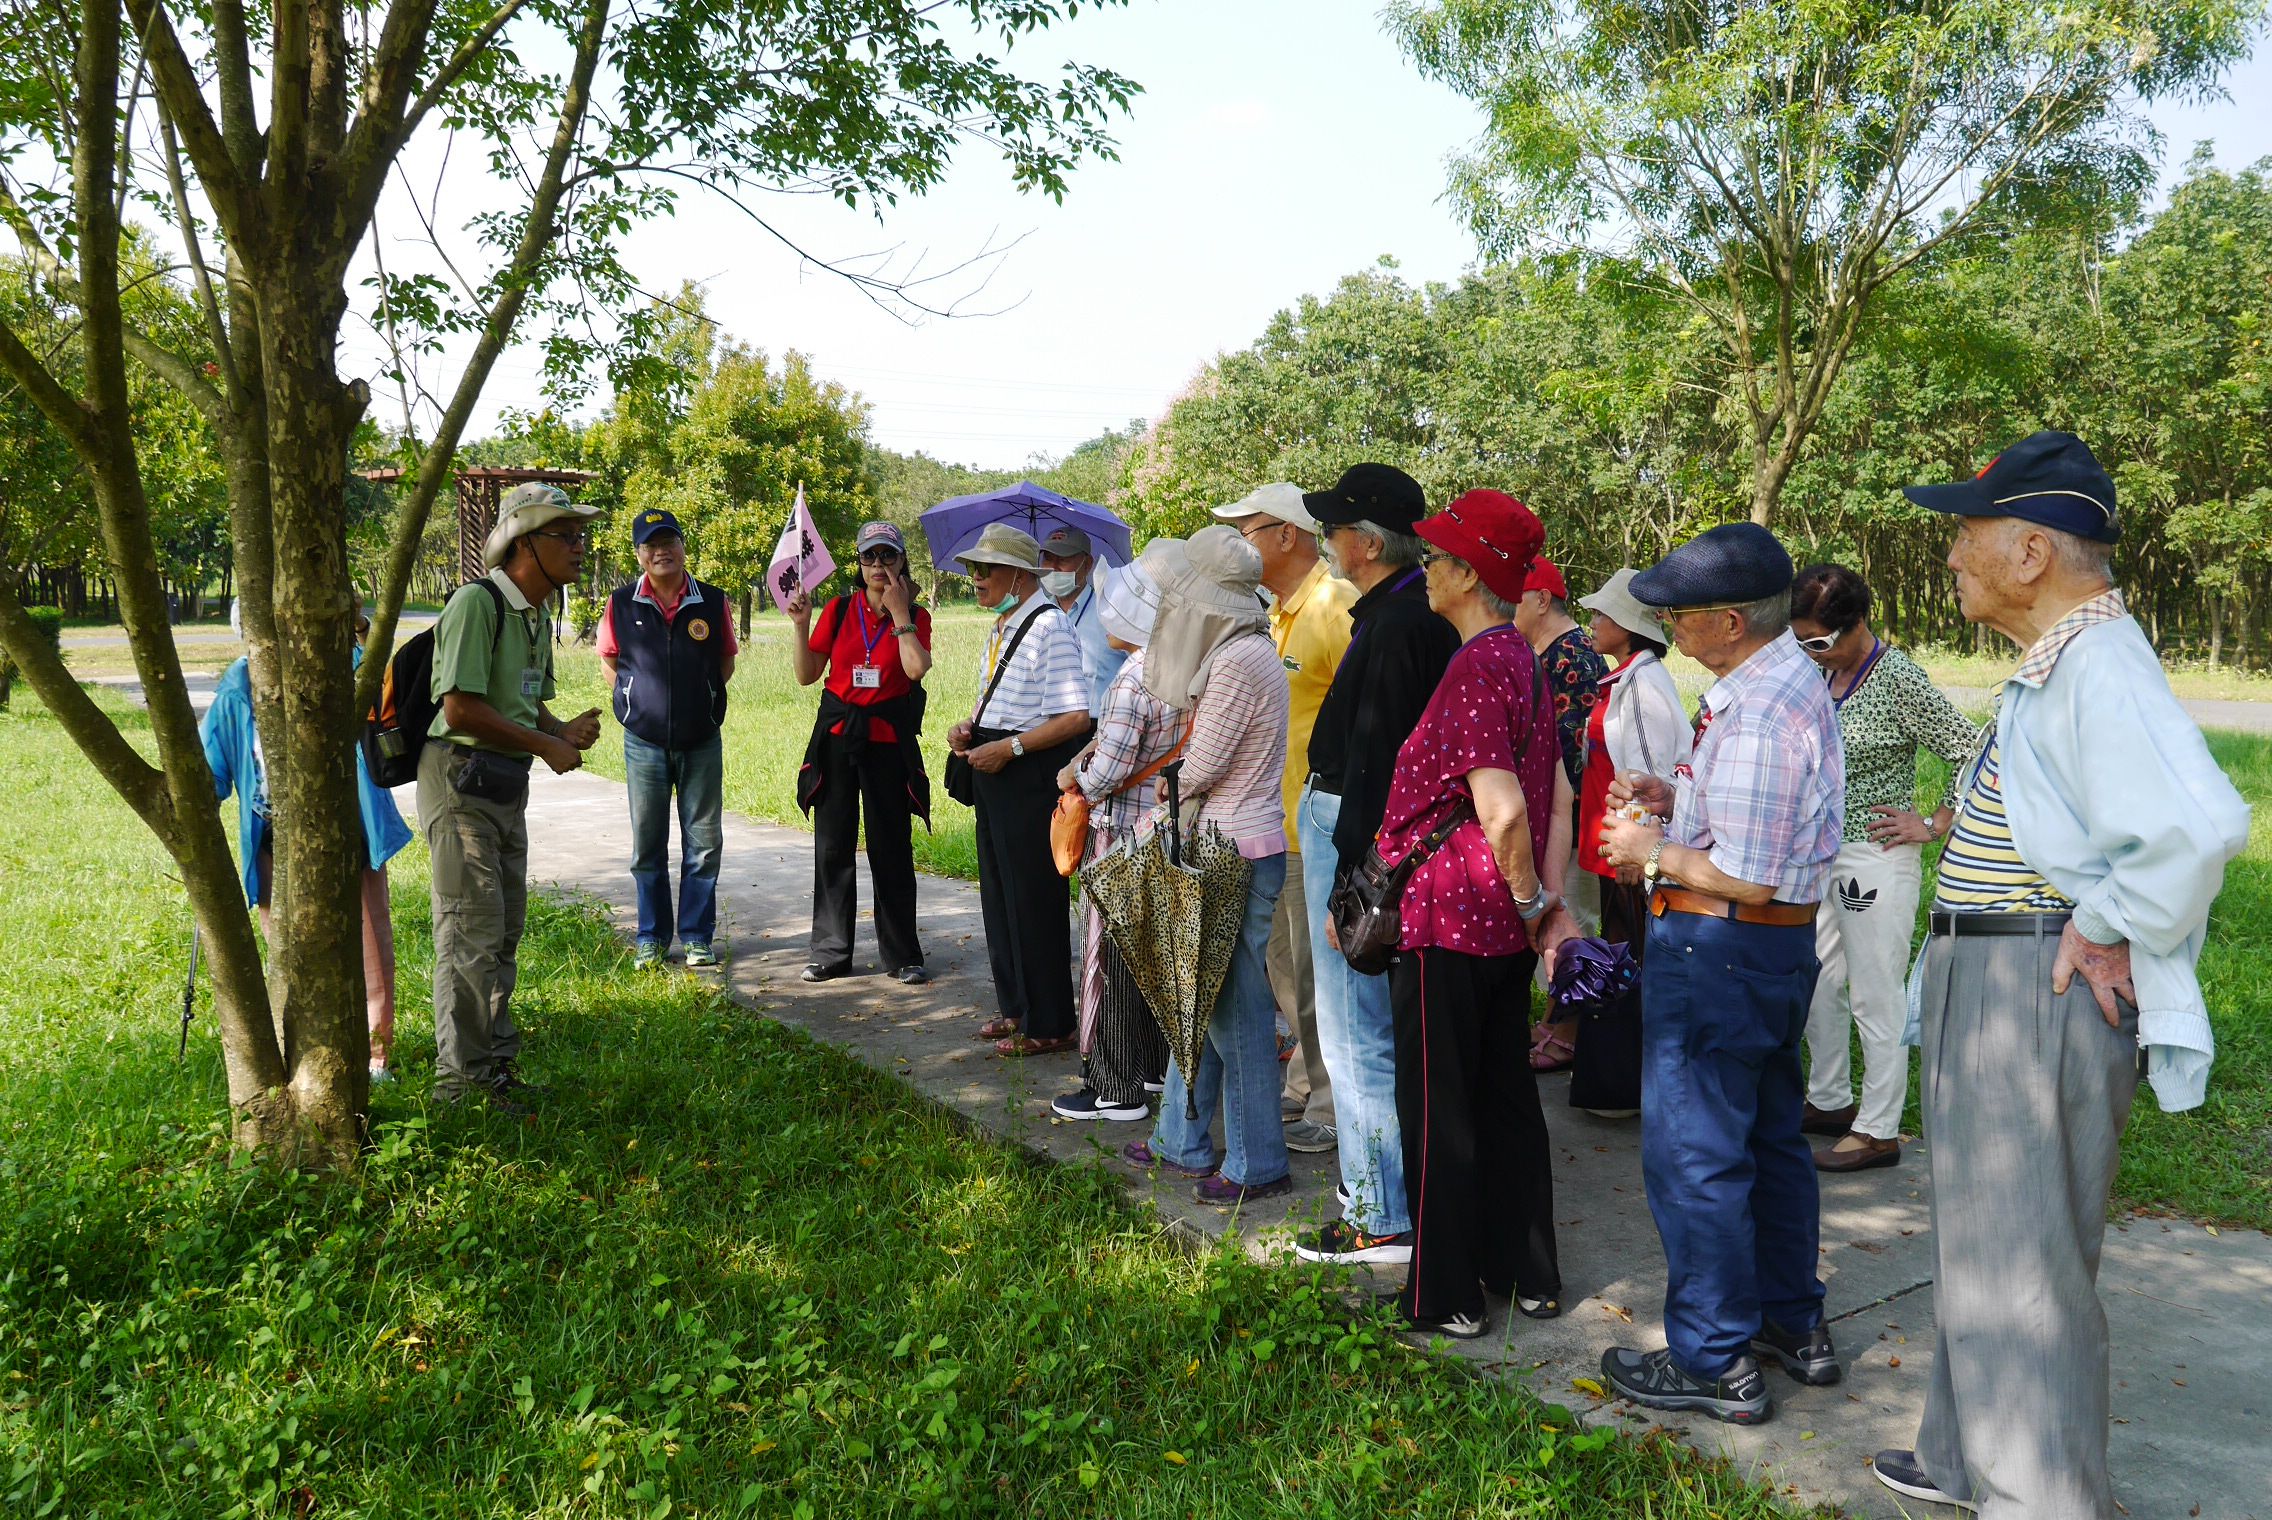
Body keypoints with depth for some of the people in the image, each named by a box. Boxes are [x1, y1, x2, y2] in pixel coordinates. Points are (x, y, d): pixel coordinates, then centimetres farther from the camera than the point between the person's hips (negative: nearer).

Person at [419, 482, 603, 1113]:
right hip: (461, 780, -9)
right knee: (472, 932, -6)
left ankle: (496, 1065, 26)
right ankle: (460, 1077, 5)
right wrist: (547, 744, -15)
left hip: (508, 785, 9)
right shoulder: (477, 603, -17)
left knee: (505, 932, 15)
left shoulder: (538, 615, 13)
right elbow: (461, 709, -23)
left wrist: (562, 729, 2)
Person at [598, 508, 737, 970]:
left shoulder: (713, 603, -1)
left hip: (702, 742, 0)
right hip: (644, 743, 0)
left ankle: (697, 937, 16)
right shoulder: (622, 604, -1)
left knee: (703, 843, 4)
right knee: (648, 845, 8)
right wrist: (635, 701, 2)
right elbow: (608, 658, 11)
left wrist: (703, 698, 2)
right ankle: (651, 938, 19)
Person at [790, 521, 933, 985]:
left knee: (892, 848, 3)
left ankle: (902, 955, 11)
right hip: (837, 734, 2)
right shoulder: (839, 609, 6)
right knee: (833, 846, 5)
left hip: (888, 738, -2)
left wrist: (899, 613, -12)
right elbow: (807, 675, 6)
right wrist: (801, 625, -5)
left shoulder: (915, 616, 2)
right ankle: (830, 952, 15)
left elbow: (917, 668, -17)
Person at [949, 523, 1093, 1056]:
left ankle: (1047, 1026, 11)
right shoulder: (1000, 627, 13)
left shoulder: (1049, 626, -17)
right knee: (999, 894, 17)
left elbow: (1076, 717, -23)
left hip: (1032, 776, -10)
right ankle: (1015, 1008, 32)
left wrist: (1009, 747, -22)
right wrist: (968, 727, 5)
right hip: (994, 774, 10)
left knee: (1033, 900, -1)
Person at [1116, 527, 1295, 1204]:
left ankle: (1258, 1163, 11)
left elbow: (1201, 768, -15)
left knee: (1235, 1008, -1)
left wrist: (1171, 799, 4)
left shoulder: (1239, 659, -18)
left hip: (1236, 853, -10)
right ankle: (1183, 1141, 29)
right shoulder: (1234, 649, 13)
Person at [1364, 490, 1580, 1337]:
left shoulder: (1474, 671, -19)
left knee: (1438, 1108, 4)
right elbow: (1559, 798, 11)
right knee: (1507, 1095, 17)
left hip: (1447, 921, -9)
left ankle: (1446, 1297, 15)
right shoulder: (1526, 664, 10)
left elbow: (1502, 813, -26)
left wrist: (1532, 904, -12)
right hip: (1506, 927, 9)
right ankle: (1528, 1276, 28)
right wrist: (1551, 906, 8)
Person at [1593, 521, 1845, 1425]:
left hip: (1717, 949, -11)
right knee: (1771, 1139, 21)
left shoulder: (1757, 714, -24)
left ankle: (1715, 1365, 13)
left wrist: (1653, 852, -12)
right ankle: (1793, 1327, 35)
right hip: (1779, 945, 11)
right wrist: (1676, 796, 9)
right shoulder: (1793, 681, 9)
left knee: (1693, 1155, 1)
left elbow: (1747, 877, -26)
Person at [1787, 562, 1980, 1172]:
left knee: (1875, 999, 1)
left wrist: (1935, 825, -12)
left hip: (1875, 859, -8)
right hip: (1823, 854, 8)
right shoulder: (1825, 674, 5)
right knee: (1817, 985, 17)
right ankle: (1829, 1102, 34)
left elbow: (1973, 753, -17)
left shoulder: (1898, 679, -17)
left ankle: (1879, 1131, 13)